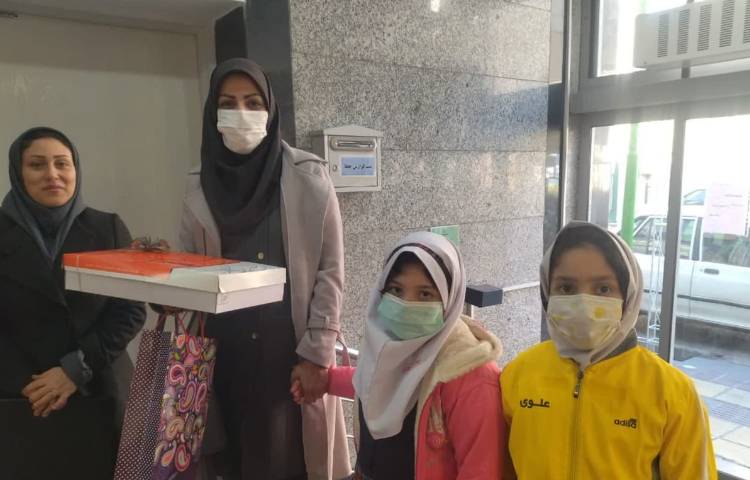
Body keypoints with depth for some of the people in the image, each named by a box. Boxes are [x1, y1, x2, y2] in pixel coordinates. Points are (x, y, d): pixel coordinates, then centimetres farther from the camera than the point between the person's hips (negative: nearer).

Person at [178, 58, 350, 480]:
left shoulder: (308, 177, -4)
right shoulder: (200, 187, 6)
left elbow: (331, 272, -5)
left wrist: (315, 353, -9)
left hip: (293, 355, -3)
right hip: (226, 358, 3)